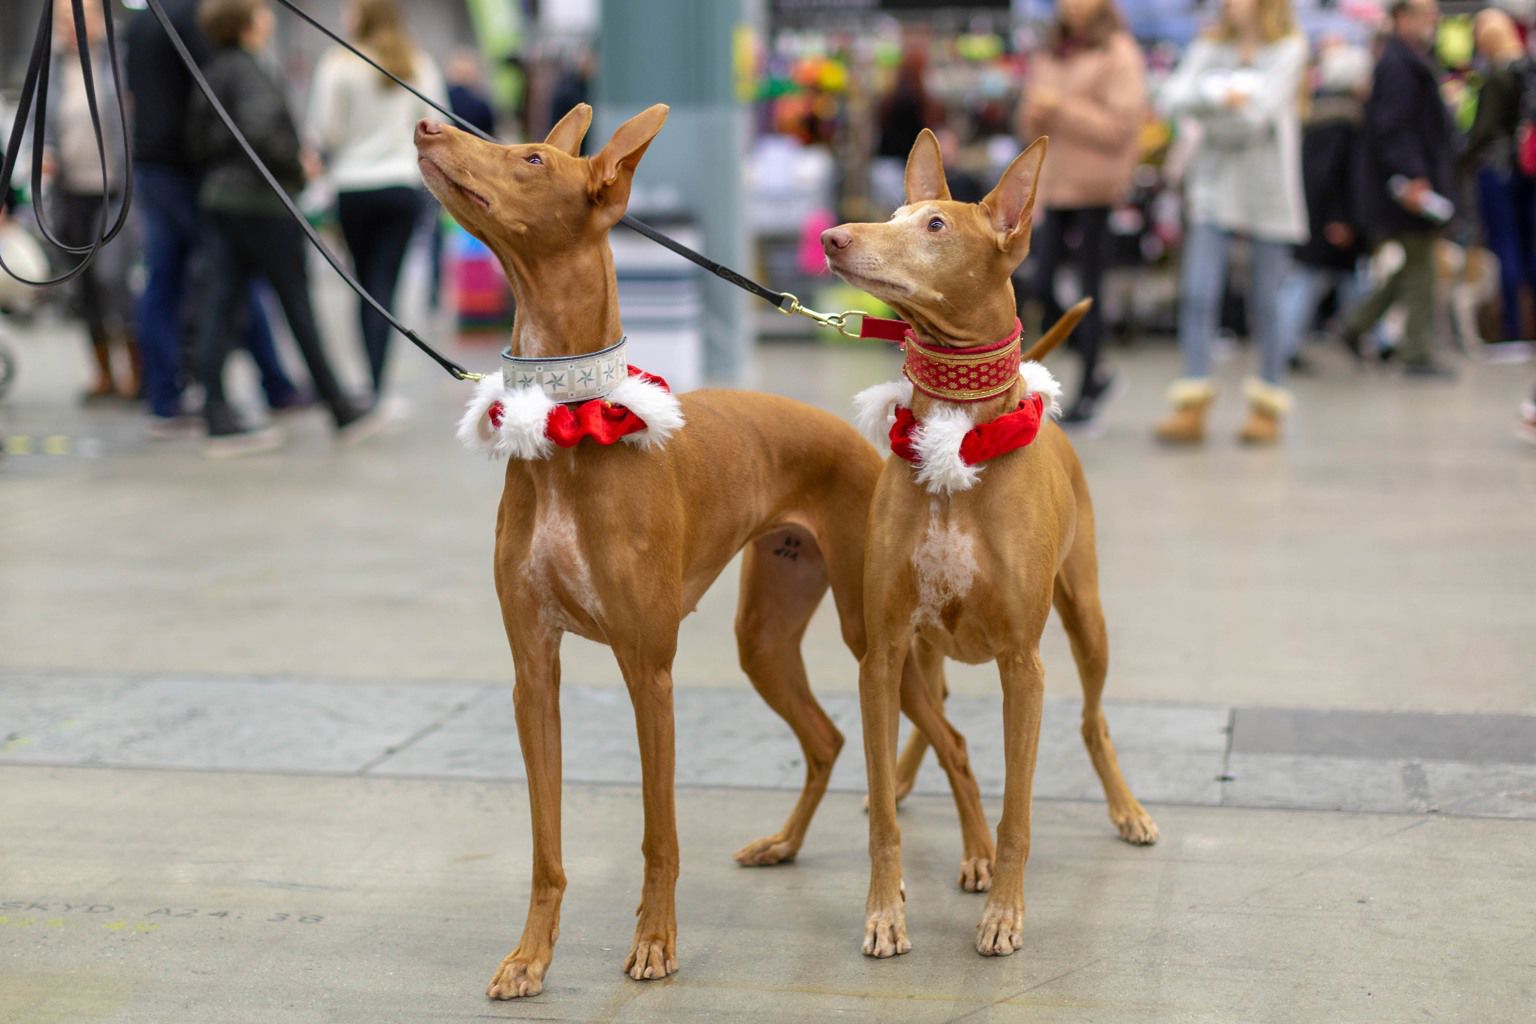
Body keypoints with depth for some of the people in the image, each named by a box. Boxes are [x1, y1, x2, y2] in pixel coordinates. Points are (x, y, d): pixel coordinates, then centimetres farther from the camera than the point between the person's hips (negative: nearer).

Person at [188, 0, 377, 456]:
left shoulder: (213, 71, 13)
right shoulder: (247, 69, -15)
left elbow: (199, 136, 17)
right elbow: (258, 128, -29)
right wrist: (296, 165, -15)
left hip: (220, 196, 9)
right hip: (259, 200, -9)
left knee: (218, 302, 3)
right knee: (298, 304, 1)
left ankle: (219, 419, 1)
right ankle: (342, 412, 12)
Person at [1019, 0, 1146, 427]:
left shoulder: (1118, 53, -4)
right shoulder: (1049, 54, 16)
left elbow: (1121, 124, -13)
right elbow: (1030, 127, 21)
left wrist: (1062, 109, -16)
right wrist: (1035, 115, -2)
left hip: (1094, 187, -6)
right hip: (1052, 183, 6)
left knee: (1088, 290, -3)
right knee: (1043, 284, 1)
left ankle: (1088, 391, 7)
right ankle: (1092, 371, 20)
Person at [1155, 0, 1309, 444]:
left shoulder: (1289, 48, -1)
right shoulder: (1209, 46, 10)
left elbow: (1259, 112, -13)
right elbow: (1171, 98, -5)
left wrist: (1203, 107, -8)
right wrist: (1219, 96, -20)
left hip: (1267, 189, -3)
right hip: (1214, 186, 3)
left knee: (1264, 303, 3)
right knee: (1197, 294, -8)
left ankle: (1268, 407, 16)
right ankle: (1191, 407, -7)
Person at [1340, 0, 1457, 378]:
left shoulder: (1413, 62, 17)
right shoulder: (1397, 64, -15)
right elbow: (1392, 128, -23)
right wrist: (1411, 177, -27)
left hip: (1415, 182, 10)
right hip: (1410, 187, -10)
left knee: (1417, 264, 15)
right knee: (1420, 265, -4)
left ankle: (1358, 323, 20)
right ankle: (1417, 354, 3)